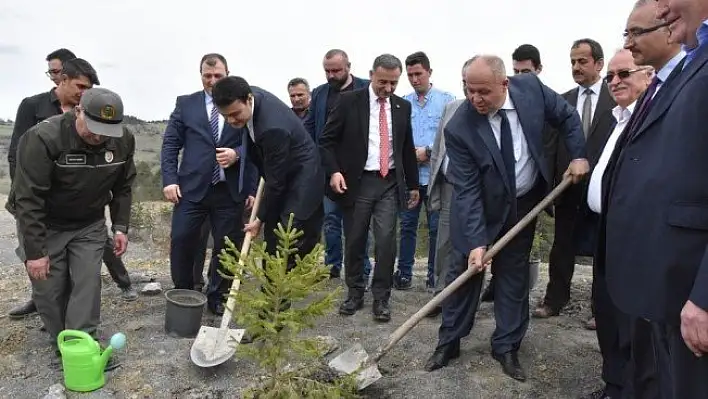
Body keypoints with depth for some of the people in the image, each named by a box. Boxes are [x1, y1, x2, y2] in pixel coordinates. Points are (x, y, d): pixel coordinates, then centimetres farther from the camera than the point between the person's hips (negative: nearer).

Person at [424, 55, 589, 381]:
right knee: (464, 271, 4)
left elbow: (567, 116, 2)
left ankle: (506, 347, 21)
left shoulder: (530, 87, -17)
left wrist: (578, 155, -5)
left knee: (514, 274, 9)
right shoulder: (459, 129, -25)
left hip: (524, 203, 3)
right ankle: (449, 341, 21)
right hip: (481, 208, -2)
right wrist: (476, 241, -27)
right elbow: (467, 190, -24)